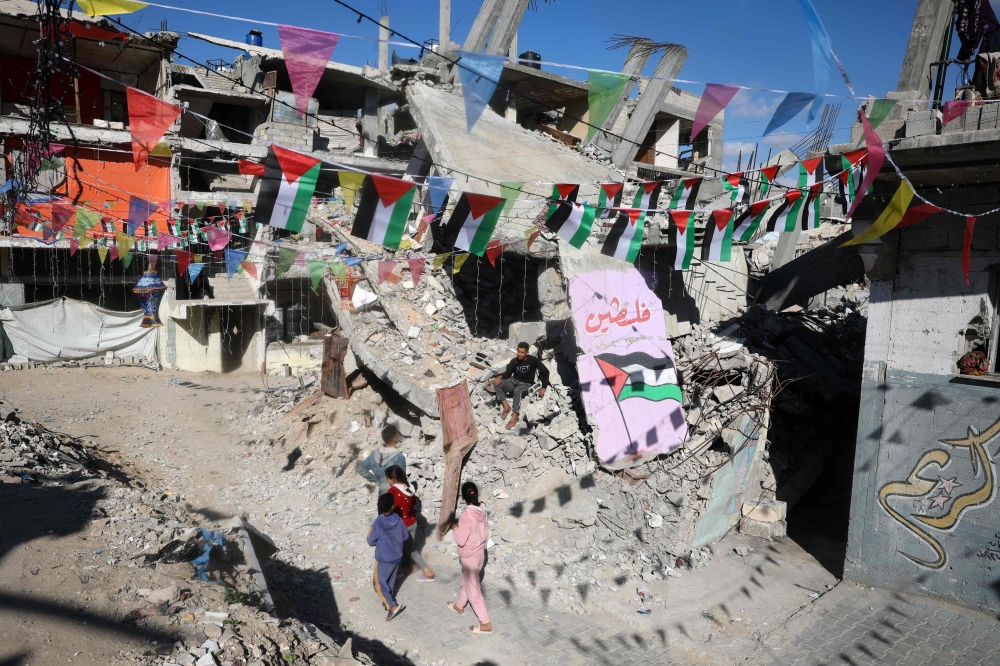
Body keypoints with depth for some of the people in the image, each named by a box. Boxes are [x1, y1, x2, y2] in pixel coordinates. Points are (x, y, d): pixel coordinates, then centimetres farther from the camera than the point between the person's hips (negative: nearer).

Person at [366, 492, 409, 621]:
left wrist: (371, 529, 4)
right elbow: (405, 536, 1)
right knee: (390, 581, 25)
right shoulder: (398, 520, -12)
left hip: (383, 559, -5)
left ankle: (393, 606, -2)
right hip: (397, 557, 5)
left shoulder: (378, 523, -24)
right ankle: (388, 600, 41)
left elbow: (371, 541, -13)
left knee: (379, 583, 9)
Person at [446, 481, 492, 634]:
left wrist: (456, 529, -6)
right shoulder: (482, 511, -5)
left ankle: (485, 623, 9)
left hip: (470, 557, -8)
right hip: (479, 553, 8)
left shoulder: (466, 516, -29)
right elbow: (486, 533, 7)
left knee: (473, 589, 3)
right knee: (467, 582, 28)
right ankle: (459, 606, 49)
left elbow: (461, 541, -24)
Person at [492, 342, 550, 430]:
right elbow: (508, 373, 2)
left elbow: (545, 371, -10)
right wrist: (500, 377, -22)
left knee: (517, 390, -41)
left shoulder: (533, 360, -12)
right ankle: (506, 406, -15)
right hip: (514, 381, 4)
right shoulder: (514, 361, -2)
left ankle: (515, 416, -38)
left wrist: (543, 388, -15)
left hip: (526, 384, -4)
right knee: (496, 383, -22)